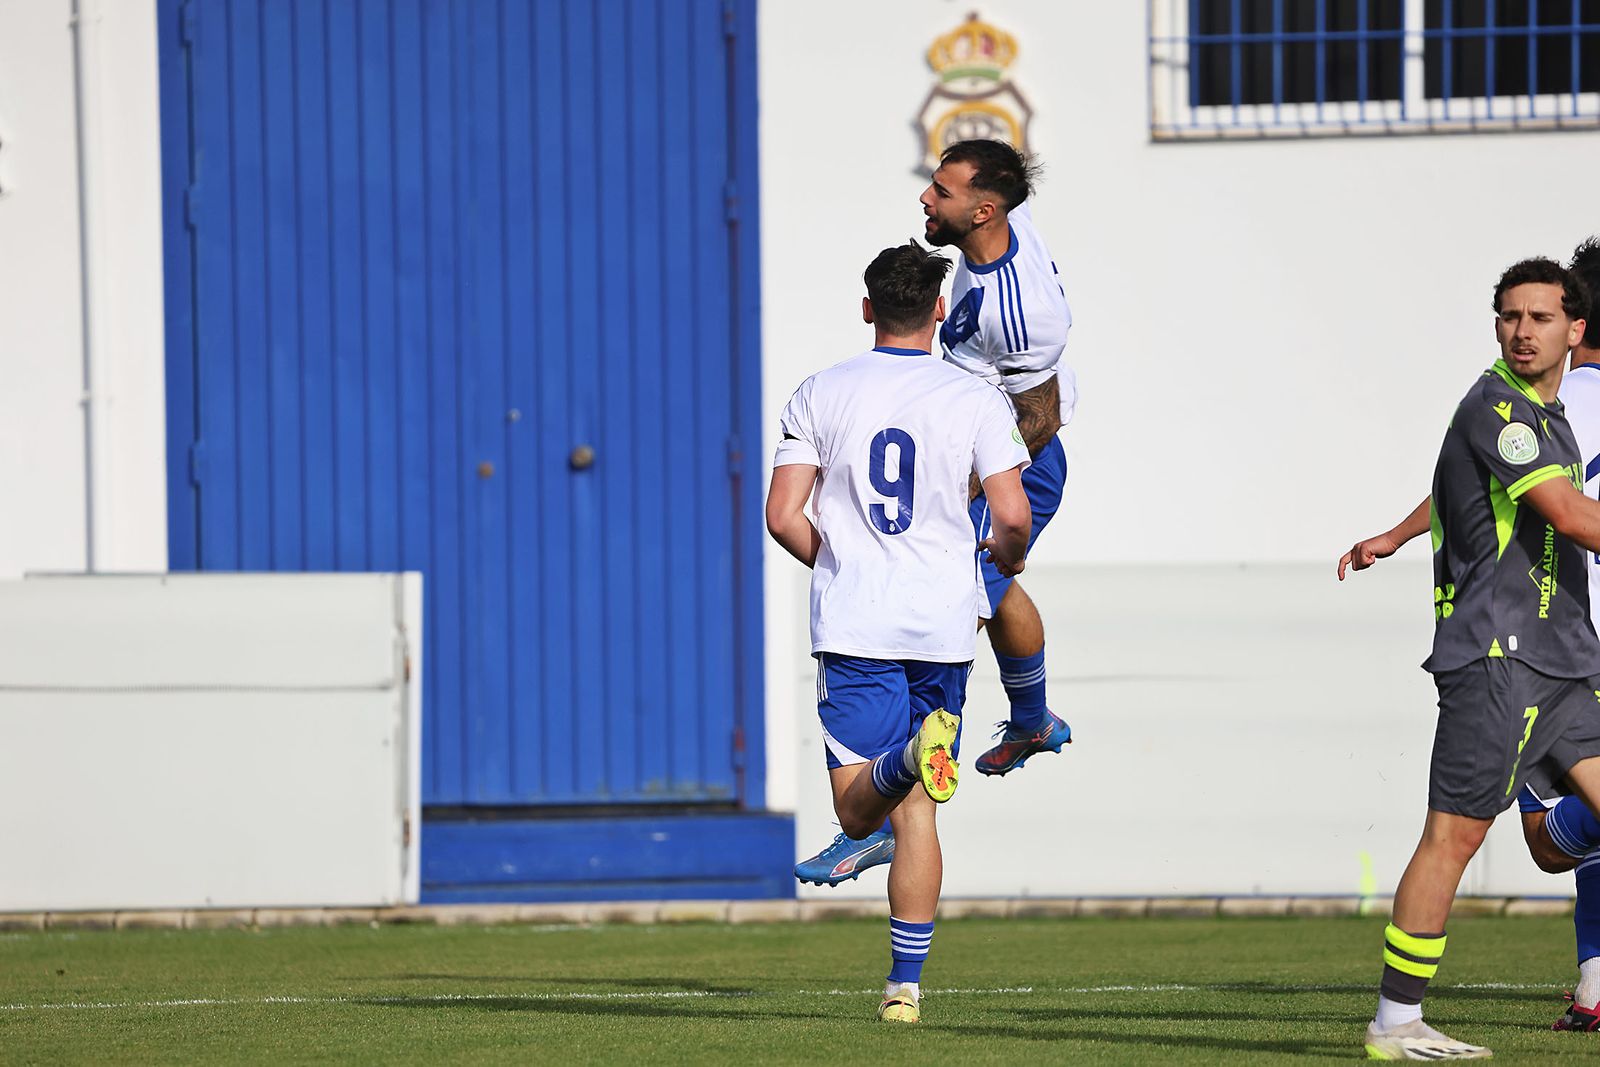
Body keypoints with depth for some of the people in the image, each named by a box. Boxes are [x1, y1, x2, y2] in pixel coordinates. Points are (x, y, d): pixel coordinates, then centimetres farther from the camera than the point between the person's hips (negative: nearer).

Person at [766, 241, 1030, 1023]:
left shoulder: (821, 395, 2)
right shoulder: (975, 401, -1)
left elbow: (783, 517, -2)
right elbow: (1013, 517, -8)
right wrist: (1004, 558, 16)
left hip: (852, 624, -1)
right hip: (941, 621, 1)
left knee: (857, 809, -1)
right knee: (915, 814, 8)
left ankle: (910, 754, -35)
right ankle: (906, 983, 7)